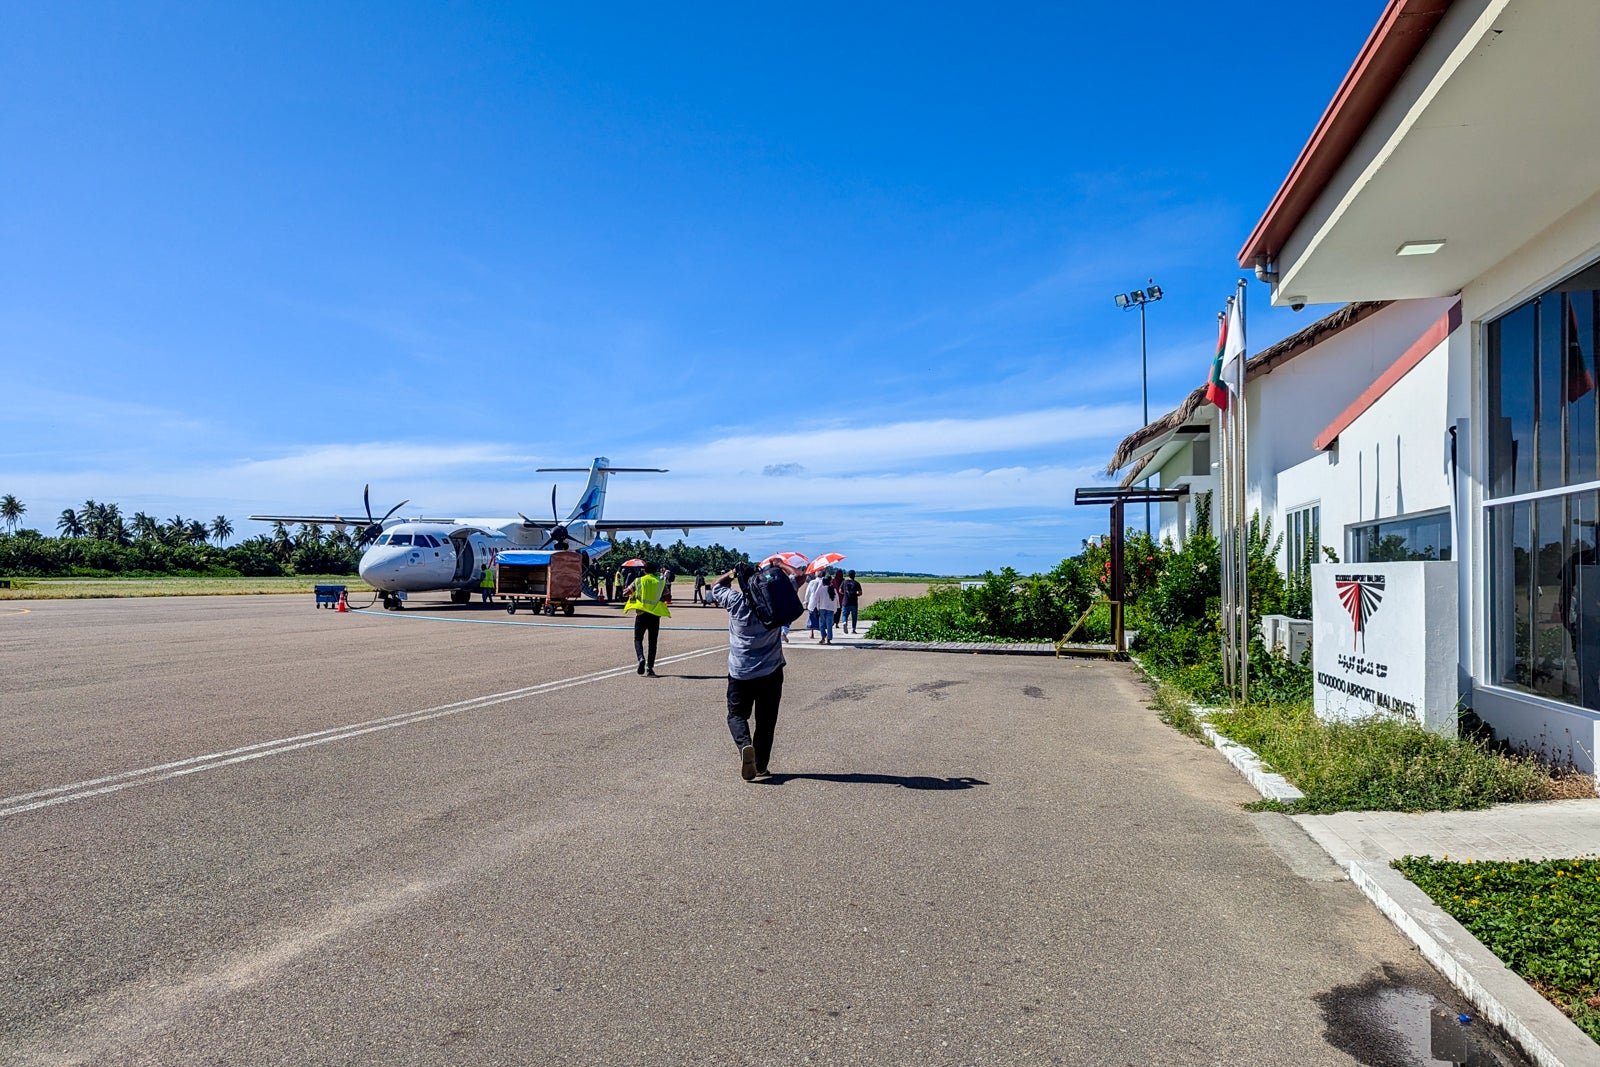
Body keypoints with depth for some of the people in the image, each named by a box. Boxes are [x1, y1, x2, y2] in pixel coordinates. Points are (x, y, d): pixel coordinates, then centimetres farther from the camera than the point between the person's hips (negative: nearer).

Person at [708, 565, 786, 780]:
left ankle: (745, 744, -16)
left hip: (740, 672, -1)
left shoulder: (736, 601, -8)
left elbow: (716, 584, 12)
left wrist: (733, 572, 8)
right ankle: (761, 766, 13)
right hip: (770, 672, 1)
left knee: (737, 715, 12)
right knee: (766, 720, 11)